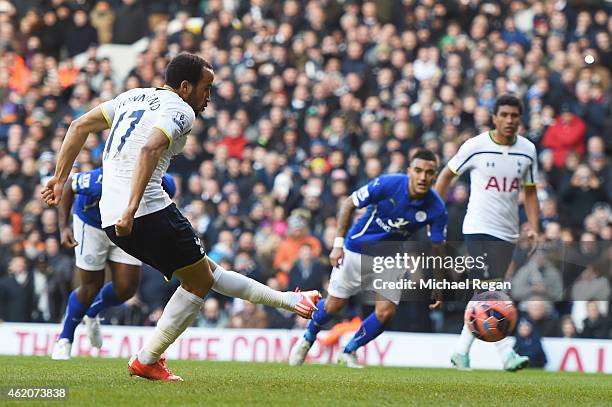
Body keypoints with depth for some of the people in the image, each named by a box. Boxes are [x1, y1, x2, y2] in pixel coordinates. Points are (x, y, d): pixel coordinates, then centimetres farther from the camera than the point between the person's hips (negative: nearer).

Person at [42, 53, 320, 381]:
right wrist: (131, 210, -29)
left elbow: (79, 126, 21)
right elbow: (150, 149, -23)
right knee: (198, 283, 4)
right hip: (149, 212, -9)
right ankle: (146, 361, 4)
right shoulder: (179, 111, -5)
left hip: (110, 218, 9)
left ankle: (288, 301, 20)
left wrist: (60, 178, 24)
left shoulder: (134, 97, 21)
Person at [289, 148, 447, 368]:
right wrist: (338, 244, -18)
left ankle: (349, 351, 16)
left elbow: (436, 249, -7)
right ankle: (308, 339, 36)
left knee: (385, 312, -10)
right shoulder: (387, 184, -26)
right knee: (334, 304, 5)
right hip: (358, 249, -2)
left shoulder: (437, 208, -19)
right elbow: (348, 204, -14)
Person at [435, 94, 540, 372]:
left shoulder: (527, 150, 6)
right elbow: (447, 175, 7)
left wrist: (534, 228, 2)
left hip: (507, 233, 5)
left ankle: (462, 351, 20)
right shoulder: (476, 146, -5)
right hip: (478, 228, -5)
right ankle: (506, 353, -22)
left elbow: (530, 192, 14)